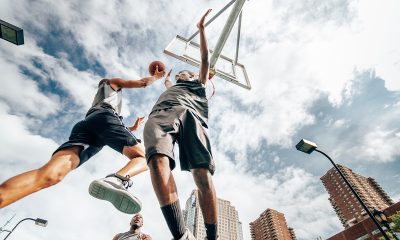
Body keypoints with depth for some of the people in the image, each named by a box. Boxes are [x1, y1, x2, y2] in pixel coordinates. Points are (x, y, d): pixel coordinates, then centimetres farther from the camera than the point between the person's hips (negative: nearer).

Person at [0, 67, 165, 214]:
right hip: (105, 117, -5)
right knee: (143, 158, -12)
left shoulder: (96, 100, 50)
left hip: (84, 125, 5)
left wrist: (133, 128, 57)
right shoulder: (112, 82, 37)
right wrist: (156, 76, 45)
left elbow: (110, 135, 48)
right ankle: (116, 180, -48)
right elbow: (142, 83, 24)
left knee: (51, 174, -21)